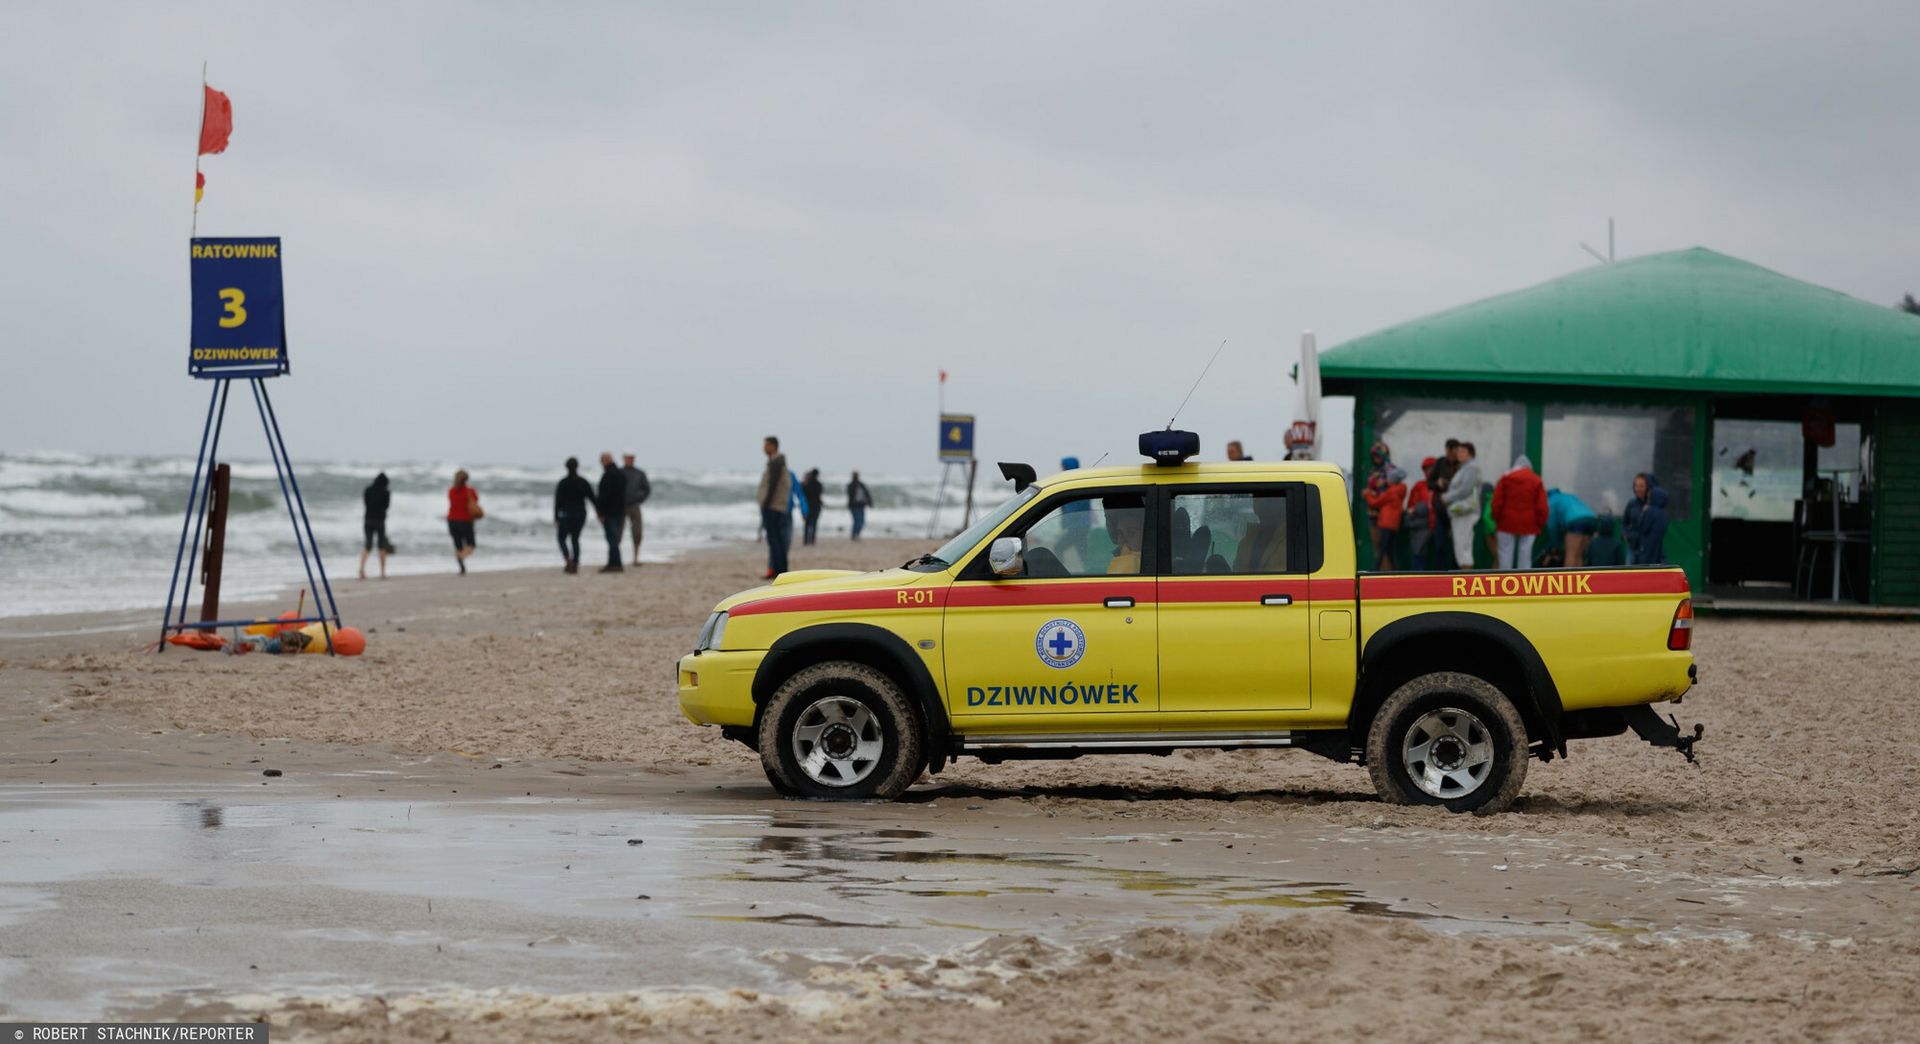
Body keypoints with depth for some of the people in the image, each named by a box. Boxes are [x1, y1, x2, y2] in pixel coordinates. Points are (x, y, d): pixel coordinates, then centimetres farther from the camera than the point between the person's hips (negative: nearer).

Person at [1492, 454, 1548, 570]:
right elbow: (1542, 506, -2)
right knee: (1525, 556, 2)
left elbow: (1497, 503, -1)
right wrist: (1541, 523, 7)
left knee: (1505, 554, 4)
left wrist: (1497, 519, 10)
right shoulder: (1537, 481, 2)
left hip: (1508, 523, 0)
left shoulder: (1505, 478, 3)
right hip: (1528, 525, 0)